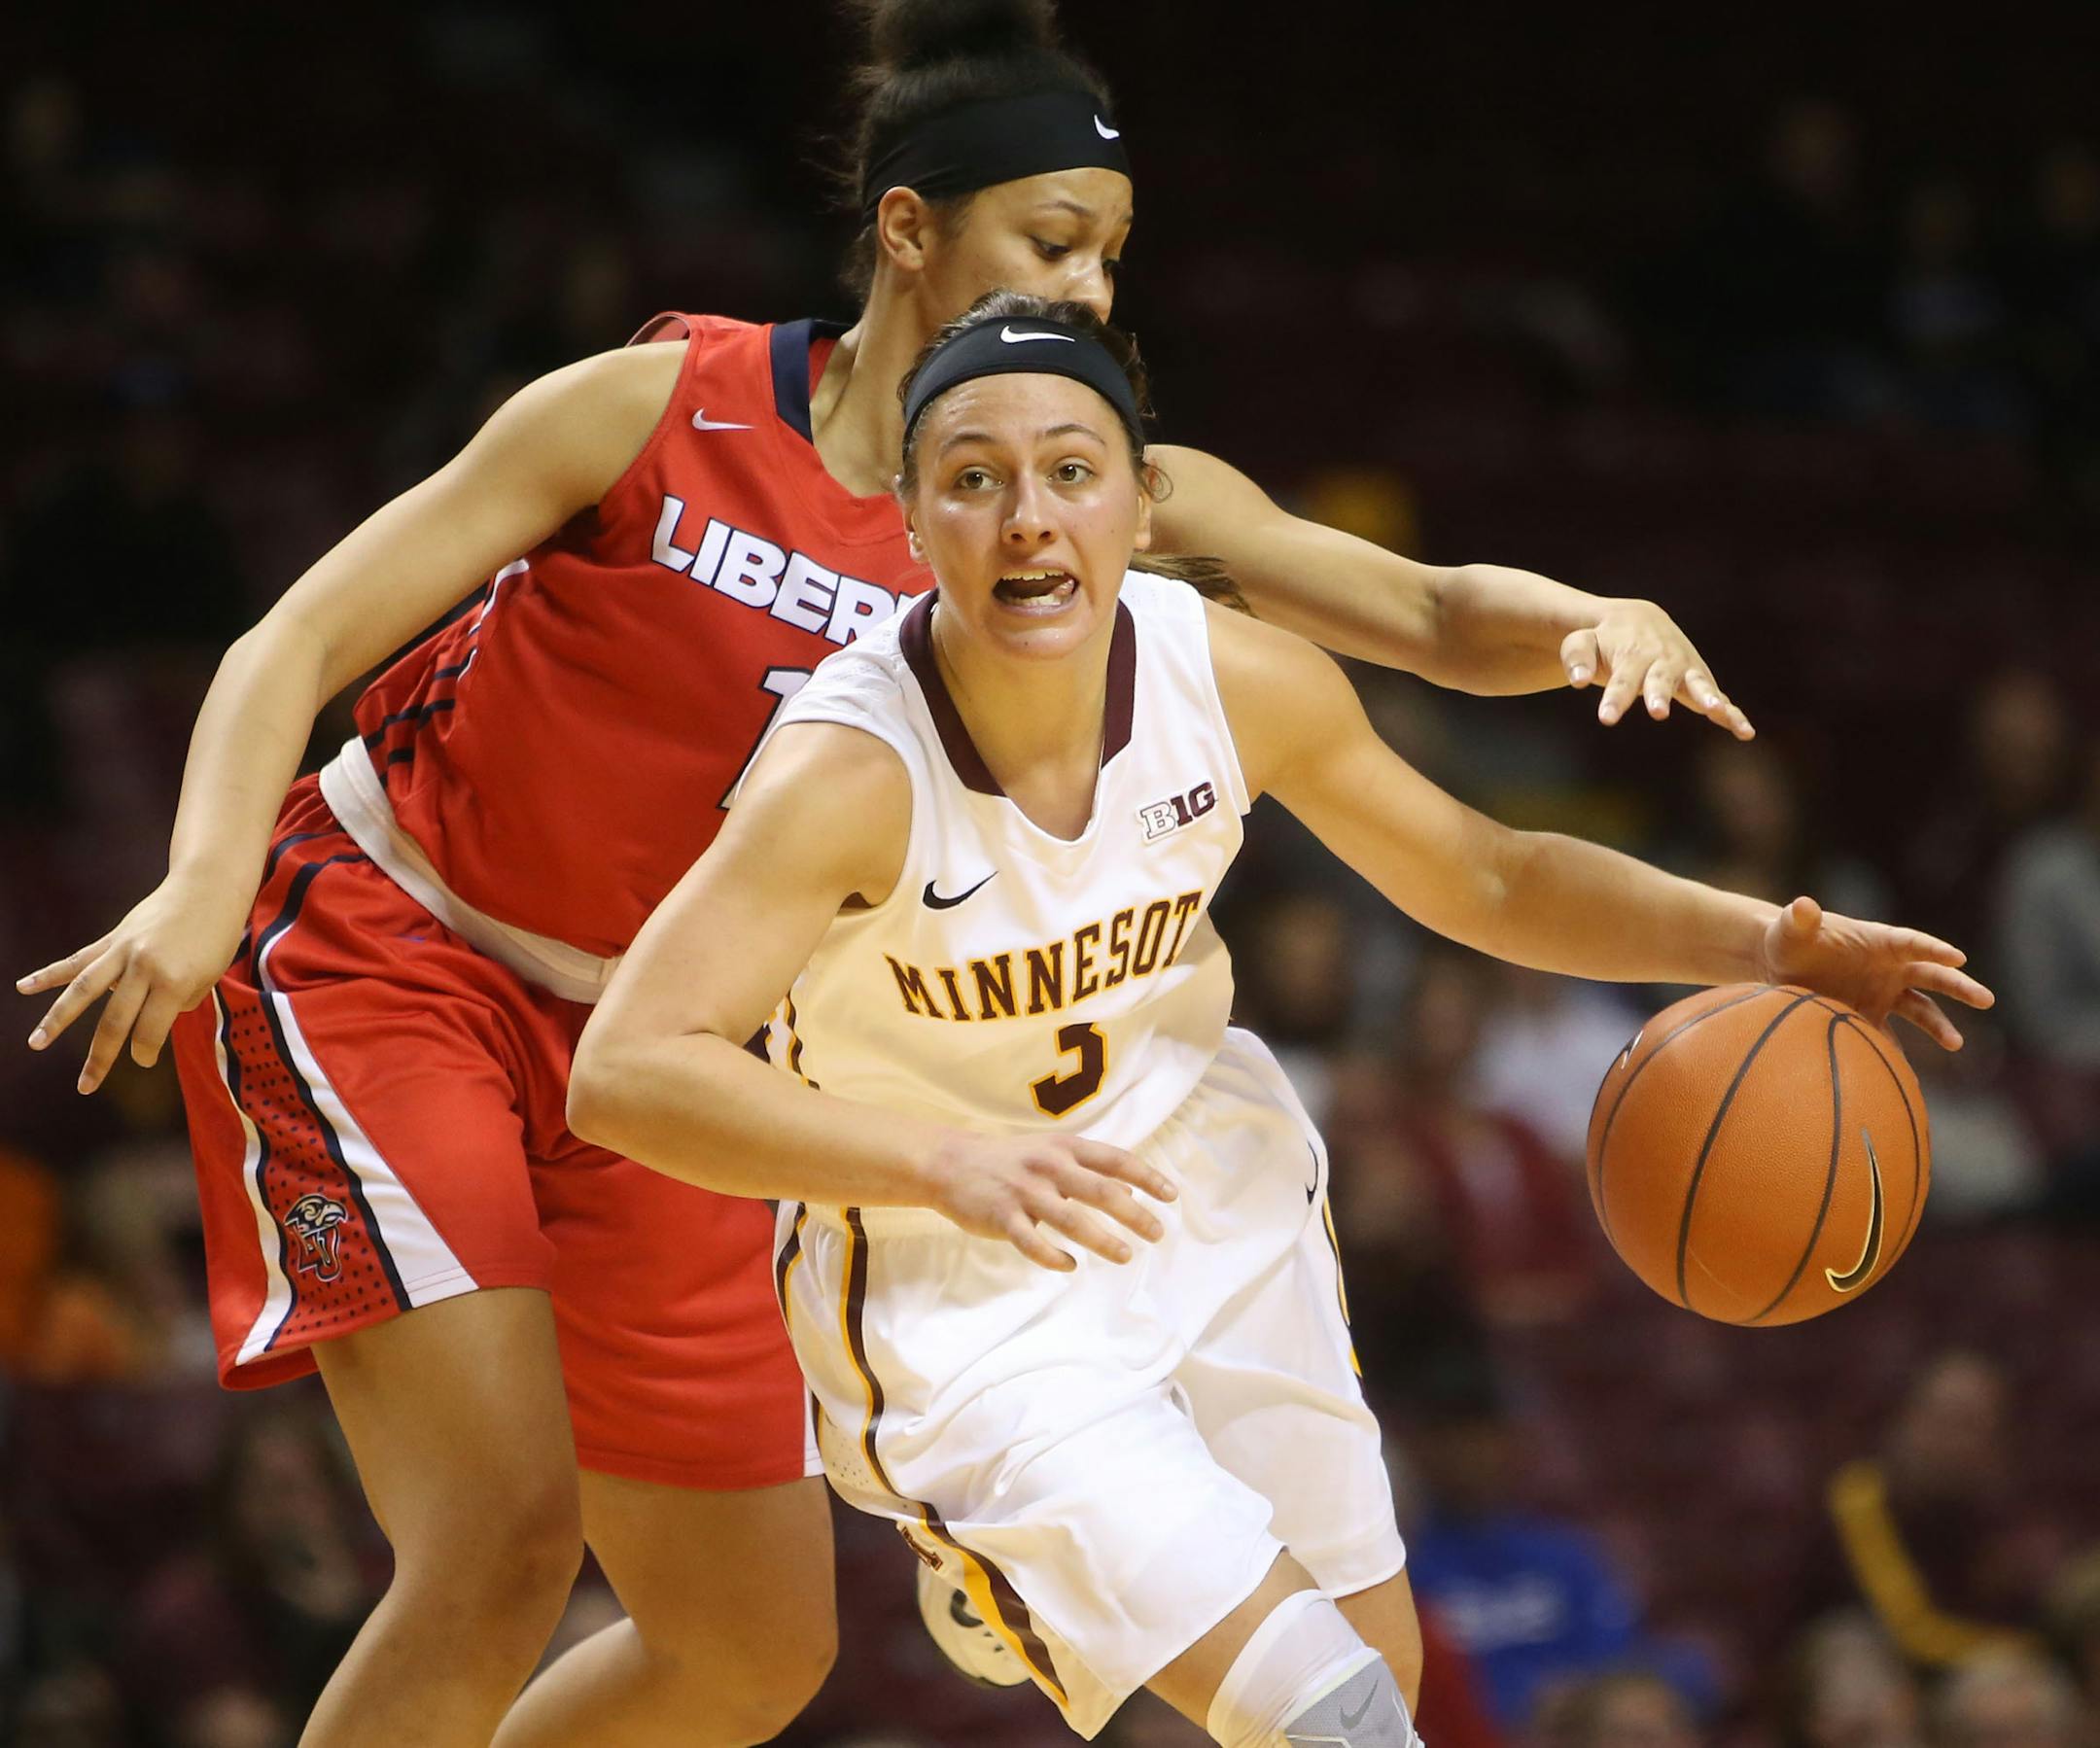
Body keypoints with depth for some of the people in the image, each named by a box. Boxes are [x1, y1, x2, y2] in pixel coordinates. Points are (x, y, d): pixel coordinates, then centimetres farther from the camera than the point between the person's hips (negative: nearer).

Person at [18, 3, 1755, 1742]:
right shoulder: (664, 410, -17)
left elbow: (1439, 618, -11)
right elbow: (295, 645, -15)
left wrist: (1588, 621, -35)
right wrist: (207, 883, -34)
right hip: (379, 948, -6)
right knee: (506, 1537, -23)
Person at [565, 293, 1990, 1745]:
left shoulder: (1236, 680, -16)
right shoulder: (850, 770, -31)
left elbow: (1485, 881, 1)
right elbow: (623, 1076, -39)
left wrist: (1756, 941, -15)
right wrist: (948, 1164, -52)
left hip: (1207, 1201, 6)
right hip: (956, 1293, -6)